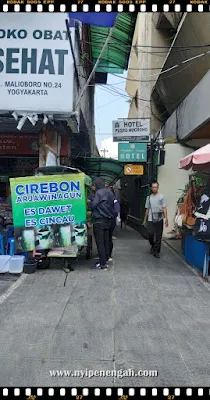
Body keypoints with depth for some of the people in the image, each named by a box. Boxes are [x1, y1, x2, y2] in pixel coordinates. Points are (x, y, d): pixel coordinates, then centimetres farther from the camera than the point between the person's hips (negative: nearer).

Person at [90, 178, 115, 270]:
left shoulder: (99, 192, -13)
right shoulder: (110, 193, 12)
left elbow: (93, 205, -16)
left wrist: (90, 202, 3)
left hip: (99, 220, -8)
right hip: (108, 220, 8)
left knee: (100, 242, -5)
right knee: (106, 241, 14)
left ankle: (102, 264, -3)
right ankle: (106, 259, 23)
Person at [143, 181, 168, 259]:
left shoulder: (161, 196, 1)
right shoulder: (149, 197, 10)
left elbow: (164, 208, -3)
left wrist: (166, 218, -12)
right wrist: (145, 220, 16)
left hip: (159, 219, -2)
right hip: (151, 219, 2)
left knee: (158, 236, 2)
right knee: (151, 234, -1)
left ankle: (156, 251, 13)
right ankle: (153, 246, 28)